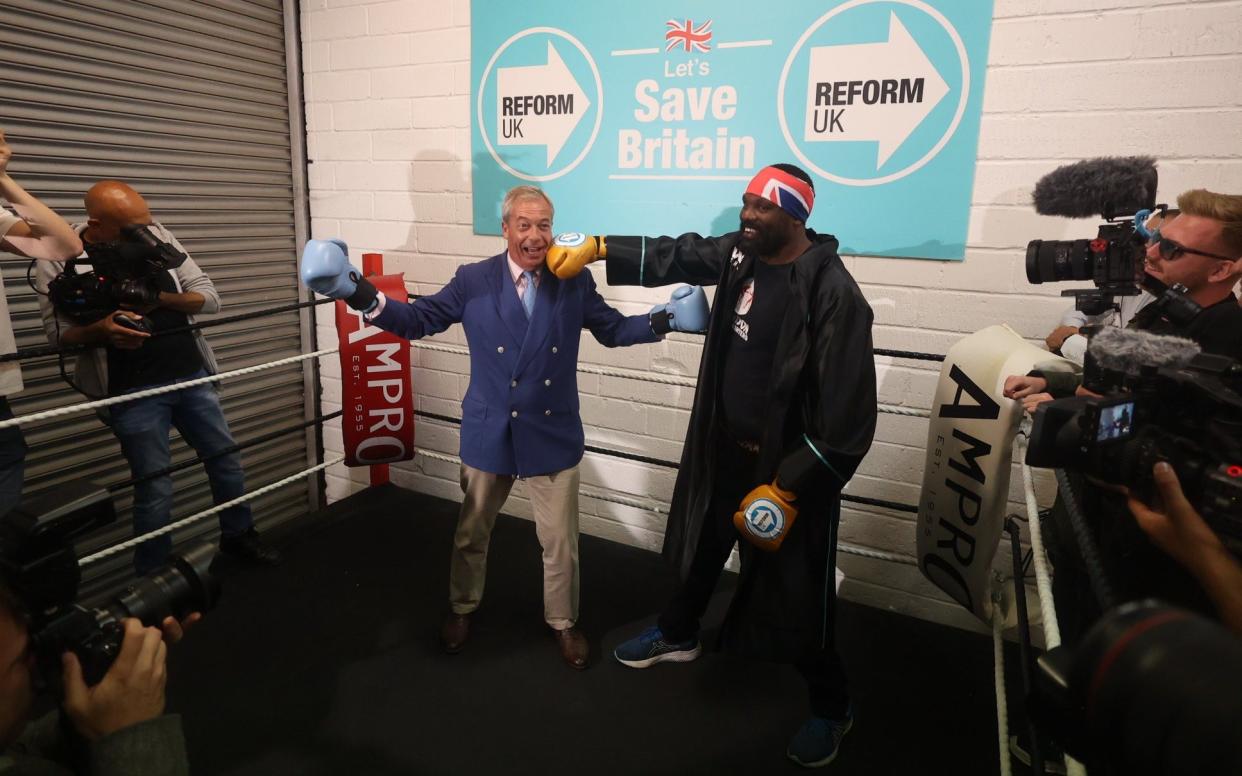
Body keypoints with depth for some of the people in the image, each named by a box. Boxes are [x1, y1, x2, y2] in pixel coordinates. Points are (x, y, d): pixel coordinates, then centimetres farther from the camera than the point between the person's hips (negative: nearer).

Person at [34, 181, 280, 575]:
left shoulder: (157, 236, -2)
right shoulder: (60, 259, -8)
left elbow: (209, 298, -1)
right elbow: (58, 334, -6)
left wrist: (158, 298, -18)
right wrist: (101, 329, -27)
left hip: (191, 376, 4)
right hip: (134, 392, -3)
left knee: (226, 460, 15)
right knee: (155, 488, 2)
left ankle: (238, 535, 38)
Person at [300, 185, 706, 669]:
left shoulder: (575, 281, -3)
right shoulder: (473, 281, -5)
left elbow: (612, 329, 6)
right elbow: (418, 320, -1)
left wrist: (663, 320, -10)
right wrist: (360, 293, -13)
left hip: (554, 433, 0)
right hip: (489, 432, 1)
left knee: (560, 540, 10)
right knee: (471, 532, 19)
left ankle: (562, 621, 35)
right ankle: (462, 609, 45)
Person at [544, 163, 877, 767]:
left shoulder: (833, 293, -25)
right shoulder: (740, 253, -3)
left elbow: (848, 416, -25)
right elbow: (674, 255, 11)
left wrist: (788, 487, -23)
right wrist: (596, 247, 4)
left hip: (789, 463, -7)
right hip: (723, 445, 7)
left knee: (794, 595, 6)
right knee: (703, 546, 26)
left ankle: (831, 705, 34)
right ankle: (678, 634, 54)